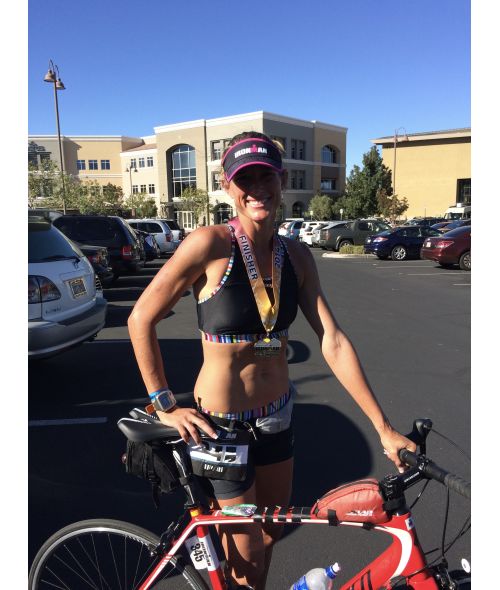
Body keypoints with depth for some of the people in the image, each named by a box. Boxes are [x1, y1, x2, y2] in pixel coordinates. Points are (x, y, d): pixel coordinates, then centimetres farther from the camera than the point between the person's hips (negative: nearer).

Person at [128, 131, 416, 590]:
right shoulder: (212, 244, -19)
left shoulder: (296, 256, -4)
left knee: (272, 532, 27)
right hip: (220, 425, -5)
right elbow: (141, 319, -13)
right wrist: (165, 405, -11)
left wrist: (383, 427, -8)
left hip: (277, 416, 5)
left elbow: (333, 342, -7)